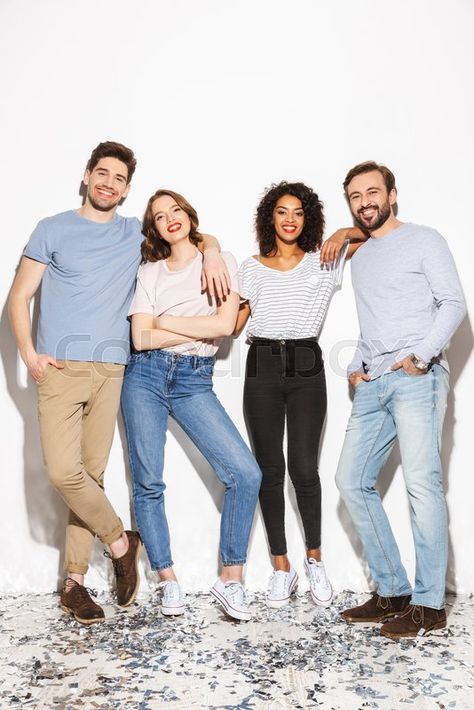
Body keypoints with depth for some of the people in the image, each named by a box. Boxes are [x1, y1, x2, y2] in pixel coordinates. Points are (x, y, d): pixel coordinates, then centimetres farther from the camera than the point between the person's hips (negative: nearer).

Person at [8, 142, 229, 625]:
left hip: (110, 371, 2)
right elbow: (19, 297, 7)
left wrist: (211, 255, 1)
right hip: (60, 368, -2)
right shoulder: (53, 229, 8)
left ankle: (73, 580, 14)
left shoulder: (136, 234, 14)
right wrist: (29, 354, -6)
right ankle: (120, 542, 9)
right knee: (63, 470, -15)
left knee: (92, 473, 2)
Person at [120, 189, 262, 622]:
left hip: (194, 381, -1)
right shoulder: (149, 273, 11)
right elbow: (141, 339, -1)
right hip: (147, 376, 1)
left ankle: (231, 578, 1)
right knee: (148, 483, 1)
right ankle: (168, 581, 16)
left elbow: (225, 325, -7)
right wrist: (200, 327, -4)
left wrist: (165, 322, -1)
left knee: (246, 474, -13)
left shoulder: (221, 261, 8)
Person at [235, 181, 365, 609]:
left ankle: (315, 559, 19)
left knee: (304, 468, -4)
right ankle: (281, 568, 16)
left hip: (306, 370, -1)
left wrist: (344, 234, -4)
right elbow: (233, 325, 8)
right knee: (270, 470, 3)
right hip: (262, 369, 1)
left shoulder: (323, 261, 8)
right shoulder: (252, 268, 10)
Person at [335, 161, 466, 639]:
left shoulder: (423, 240, 6)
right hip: (372, 384, 7)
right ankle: (392, 591, 10)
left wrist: (421, 355, -15)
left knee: (421, 483, -12)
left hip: (416, 378, -7)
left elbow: (453, 303, -3)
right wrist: (356, 366, 11)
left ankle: (429, 603, -4)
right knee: (352, 480, 1)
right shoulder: (359, 258, 25)